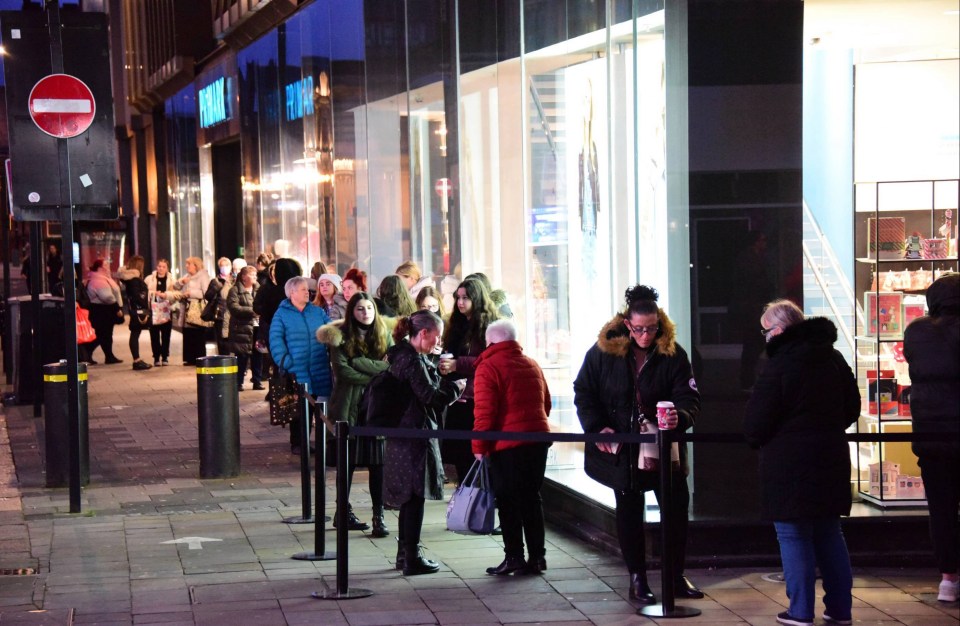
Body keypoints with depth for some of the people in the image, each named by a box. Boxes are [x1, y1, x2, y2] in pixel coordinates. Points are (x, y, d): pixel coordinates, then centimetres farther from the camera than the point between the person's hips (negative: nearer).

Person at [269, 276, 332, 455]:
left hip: (320, 371, 3)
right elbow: (276, 340, -5)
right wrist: (285, 361, -14)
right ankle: (298, 443, 13)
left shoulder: (318, 312, 12)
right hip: (297, 371, -3)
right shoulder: (281, 314, 1)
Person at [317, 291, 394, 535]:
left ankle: (379, 515, -2)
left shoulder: (384, 335, 10)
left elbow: (392, 366, -1)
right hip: (349, 407, -2)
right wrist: (373, 379, -11)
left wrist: (359, 362, -12)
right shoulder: (341, 336, 0)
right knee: (347, 460, 6)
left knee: (377, 462, -4)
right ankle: (343, 511, 18)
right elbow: (342, 371, -10)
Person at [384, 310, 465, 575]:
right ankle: (412, 559, -1)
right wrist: (455, 388, -3)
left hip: (404, 434, 10)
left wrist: (447, 390, 15)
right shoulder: (413, 360, -18)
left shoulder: (402, 355, 14)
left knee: (409, 498, 17)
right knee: (414, 497, -5)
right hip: (415, 434, -10)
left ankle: (405, 553, 25)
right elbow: (429, 396, -18)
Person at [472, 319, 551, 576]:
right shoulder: (533, 365, 12)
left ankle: (514, 556, 0)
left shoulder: (488, 368, -8)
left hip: (507, 445, -6)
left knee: (508, 501, 1)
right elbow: (546, 403, 18)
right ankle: (537, 556, 12)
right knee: (531, 498, 12)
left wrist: (479, 446, -6)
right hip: (538, 439, 6)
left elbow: (484, 412, -13)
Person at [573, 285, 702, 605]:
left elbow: (689, 397, -13)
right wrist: (598, 428, -12)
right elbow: (583, 392, 0)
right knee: (629, 513, 8)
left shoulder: (673, 353, -8)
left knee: (677, 508, 3)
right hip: (621, 450, 0)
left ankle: (676, 576, 19)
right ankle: (637, 580, 18)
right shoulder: (603, 350, -7)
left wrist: (679, 416, -36)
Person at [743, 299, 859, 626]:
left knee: (794, 537, 2)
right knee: (829, 533, 15)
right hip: (831, 461, 7)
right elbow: (852, 407, 17)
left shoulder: (779, 366, -15)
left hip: (790, 464, -7)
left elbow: (756, 423, -13)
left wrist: (756, 440, 7)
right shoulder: (834, 360, 8)